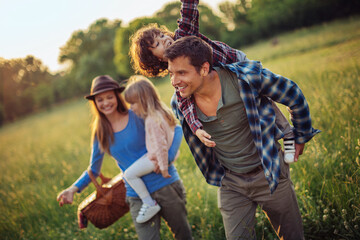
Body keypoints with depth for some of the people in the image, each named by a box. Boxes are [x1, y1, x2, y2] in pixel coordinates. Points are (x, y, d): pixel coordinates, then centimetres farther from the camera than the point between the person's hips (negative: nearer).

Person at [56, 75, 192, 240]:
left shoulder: (137, 115, -6)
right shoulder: (100, 133, 4)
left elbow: (175, 129, -6)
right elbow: (93, 170, 13)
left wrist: (167, 157, -23)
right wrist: (74, 189, -4)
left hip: (165, 184, -1)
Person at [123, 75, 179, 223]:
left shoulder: (153, 121, -28)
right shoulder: (161, 113, 3)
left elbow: (160, 146, -29)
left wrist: (163, 168, -21)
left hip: (156, 158, -10)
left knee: (129, 174, -12)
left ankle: (150, 204, -4)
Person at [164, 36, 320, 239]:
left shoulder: (246, 78, -26)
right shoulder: (180, 104, -13)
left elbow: (294, 96, -8)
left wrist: (302, 137, 4)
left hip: (269, 174, -2)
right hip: (230, 183, 2)